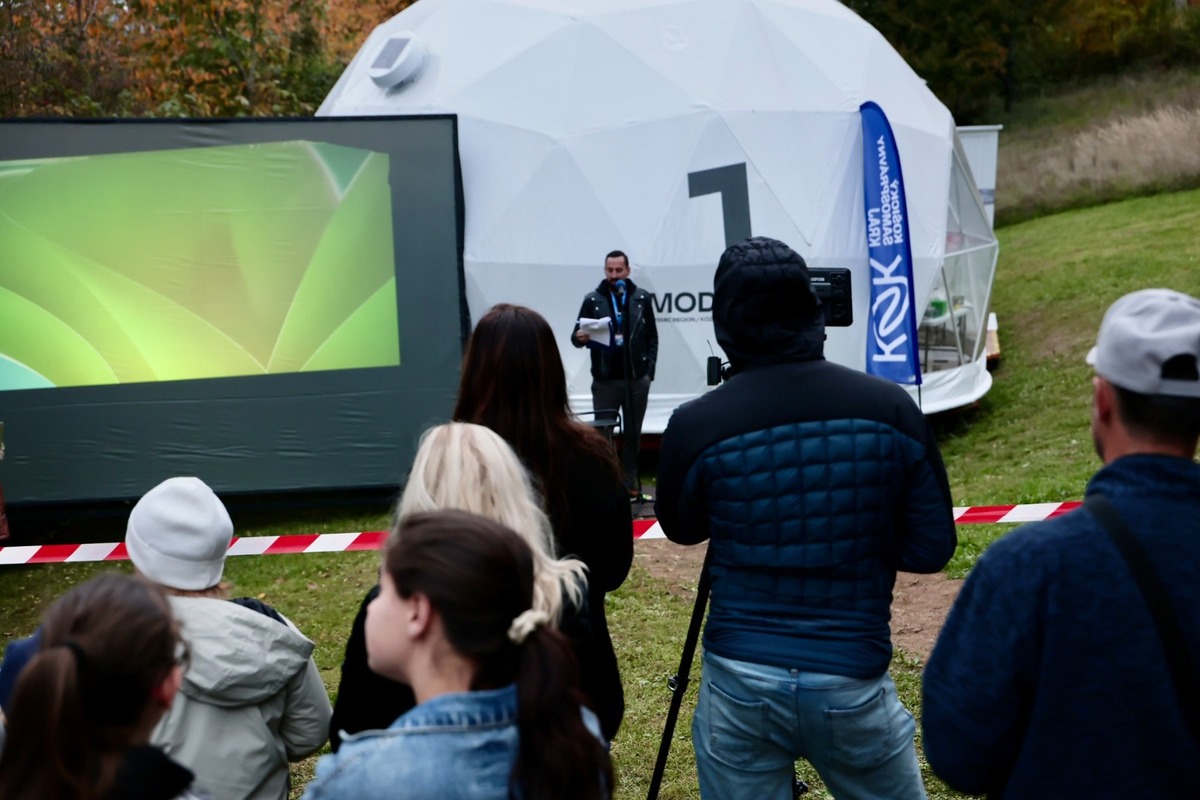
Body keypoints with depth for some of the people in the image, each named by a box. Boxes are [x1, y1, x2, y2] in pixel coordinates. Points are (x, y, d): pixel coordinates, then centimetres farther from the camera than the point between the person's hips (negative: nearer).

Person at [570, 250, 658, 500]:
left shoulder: (642, 298, 2)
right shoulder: (593, 300, 0)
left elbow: (652, 337, 5)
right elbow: (577, 335, 1)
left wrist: (649, 370, -2)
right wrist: (580, 337, -23)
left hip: (637, 379, 1)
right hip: (605, 379, -1)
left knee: (633, 434, 9)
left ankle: (630, 484, 19)